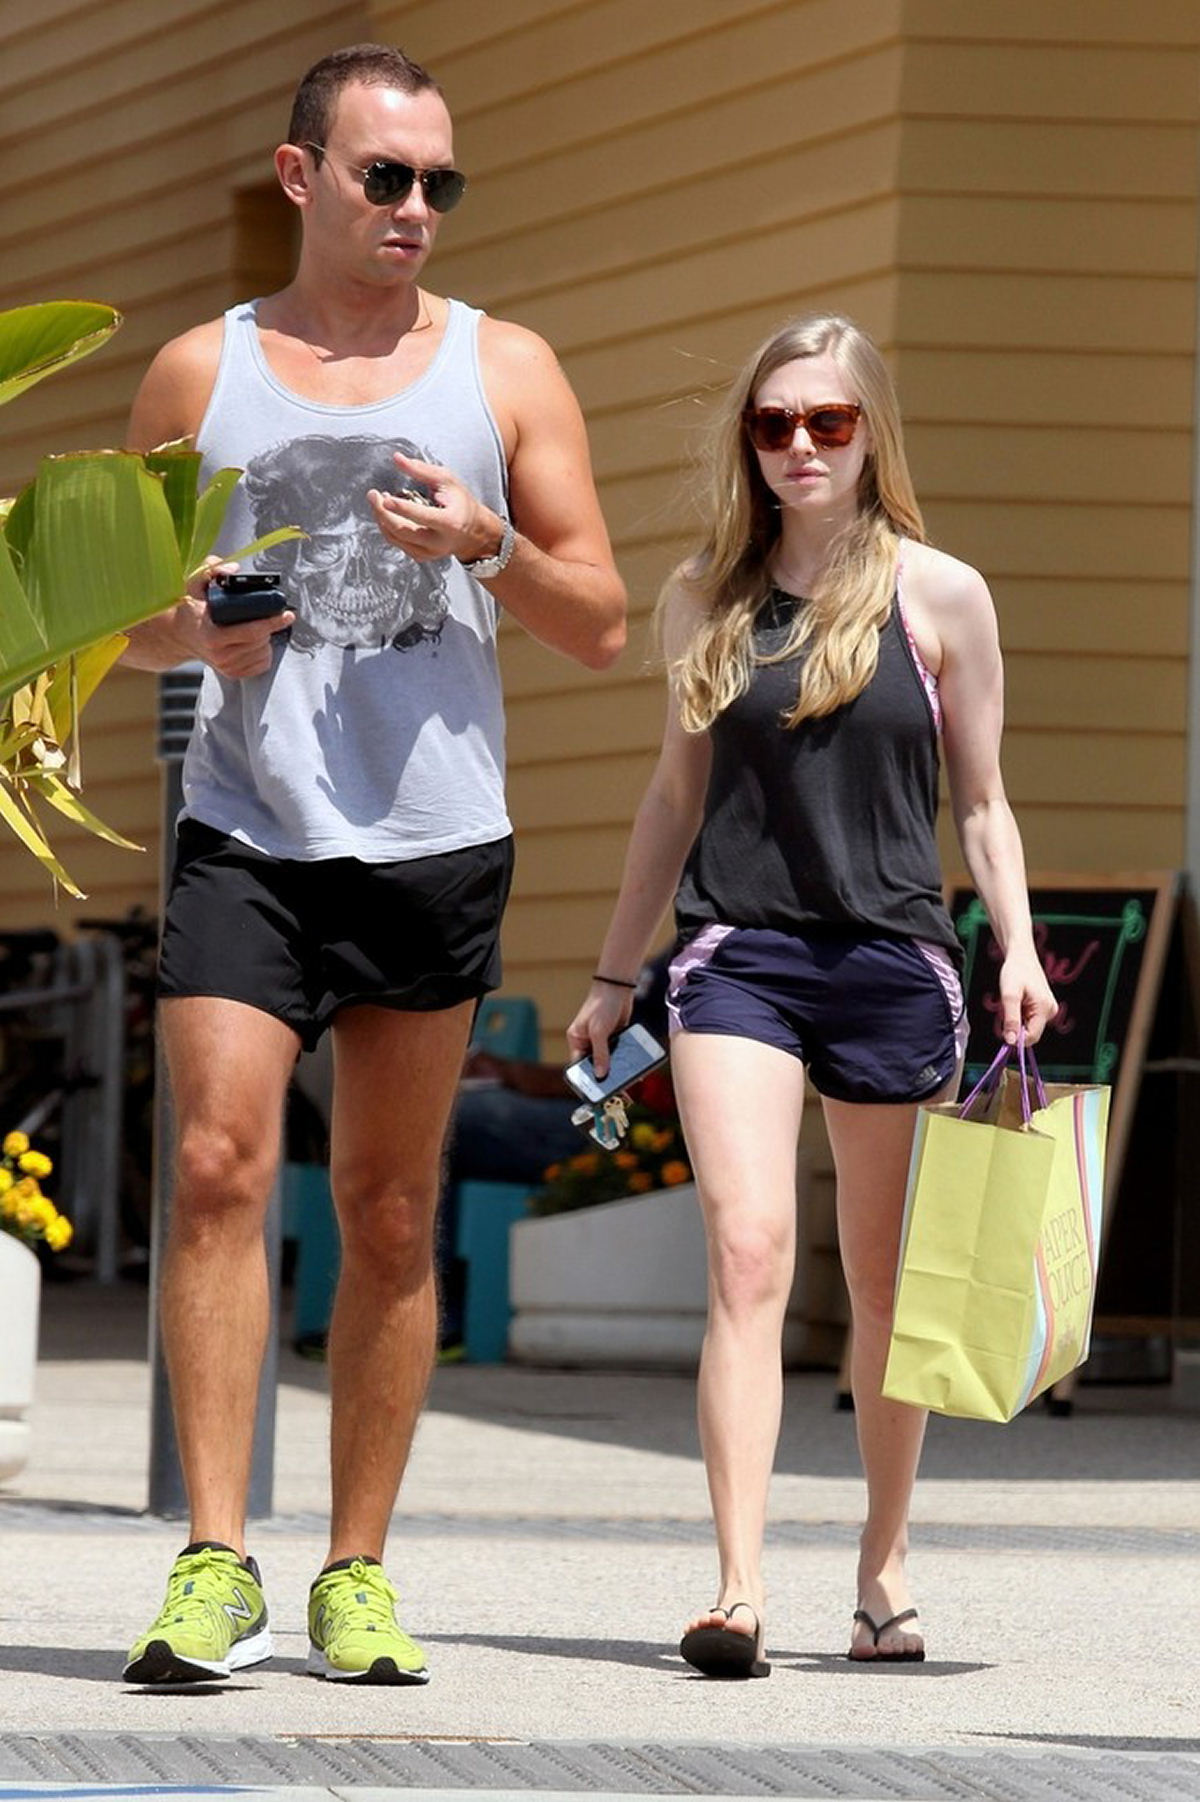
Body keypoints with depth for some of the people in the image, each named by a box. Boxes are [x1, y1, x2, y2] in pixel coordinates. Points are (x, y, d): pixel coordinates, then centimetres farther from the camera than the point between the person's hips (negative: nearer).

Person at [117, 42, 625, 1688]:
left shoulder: (505, 369, 9)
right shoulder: (200, 371, 10)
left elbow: (602, 626, 8)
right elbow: (132, 616, 15)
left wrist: (490, 548, -11)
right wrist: (192, 628, -8)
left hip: (436, 840, 1)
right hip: (246, 830, -1)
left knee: (392, 1215, 4)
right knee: (219, 1166, -15)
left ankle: (360, 1571, 12)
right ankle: (215, 1565, -14)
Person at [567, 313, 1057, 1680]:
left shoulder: (939, 597, 3)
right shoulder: (704, 597, 8)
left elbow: (982, 803, 8)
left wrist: (1016, 947, -5)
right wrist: (612, 975, 18)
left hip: (893, 962, 0)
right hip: (738, 952, 0)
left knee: (884, 1286, 10)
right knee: (748, 1255, -16)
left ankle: (882, 1566, 28)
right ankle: (739, 1586, -22)